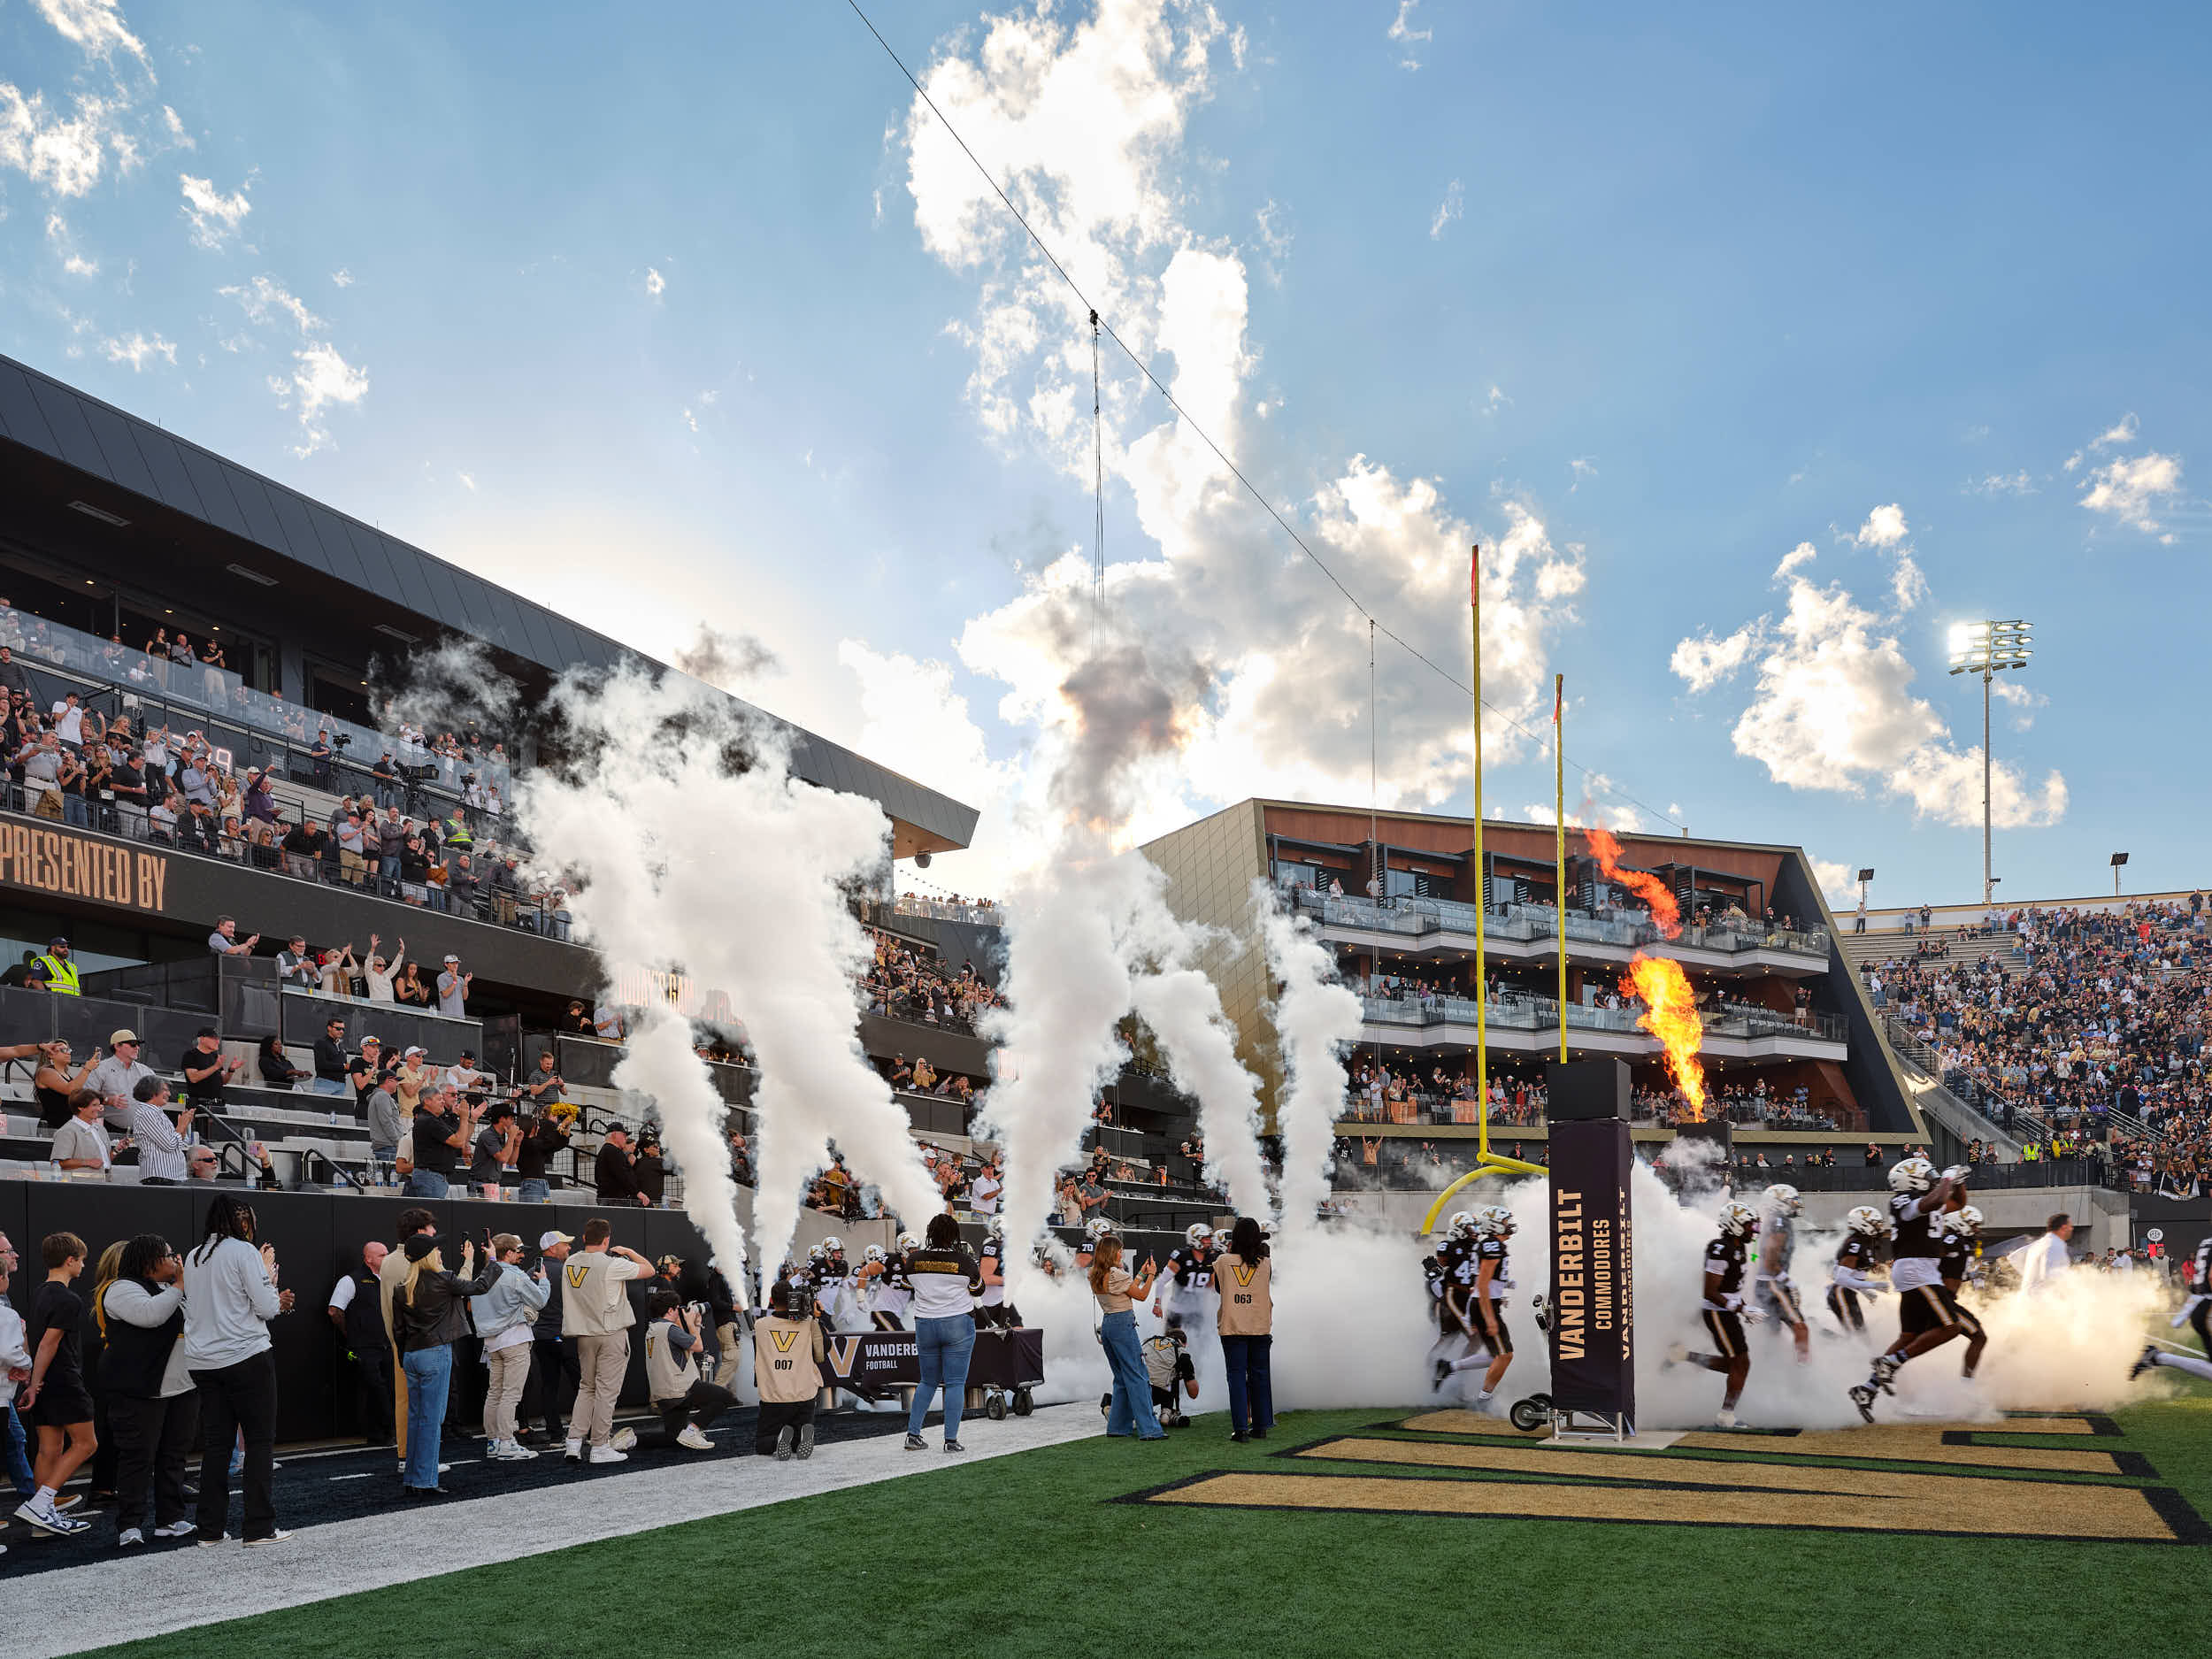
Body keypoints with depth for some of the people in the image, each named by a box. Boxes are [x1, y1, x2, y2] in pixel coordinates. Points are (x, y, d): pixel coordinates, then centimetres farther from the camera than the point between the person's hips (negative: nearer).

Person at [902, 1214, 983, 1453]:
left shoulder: (914, 1260, -4)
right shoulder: (964, 1262, -10)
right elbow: (978, 1288, 5)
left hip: (925, 1325, 3)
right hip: (958, 1325, -3)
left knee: (928, 1382, 17)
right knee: (955, 1383, 1)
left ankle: (912, 1434, 11)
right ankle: (951, 1440, -2)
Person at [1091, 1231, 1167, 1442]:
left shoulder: (1097, 1276, 12)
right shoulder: (1116, 1274, -14)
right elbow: (1141, 1295, -6)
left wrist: (1141, 1274, 22)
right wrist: (1150, 1275, 5)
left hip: (1107, 1323, 9)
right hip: (1122, 1323, -9)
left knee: (1122, 1378, 16)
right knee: (1137, 1378, -7)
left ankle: (1118, 1427, 16)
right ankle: (1148, 1429, -9)